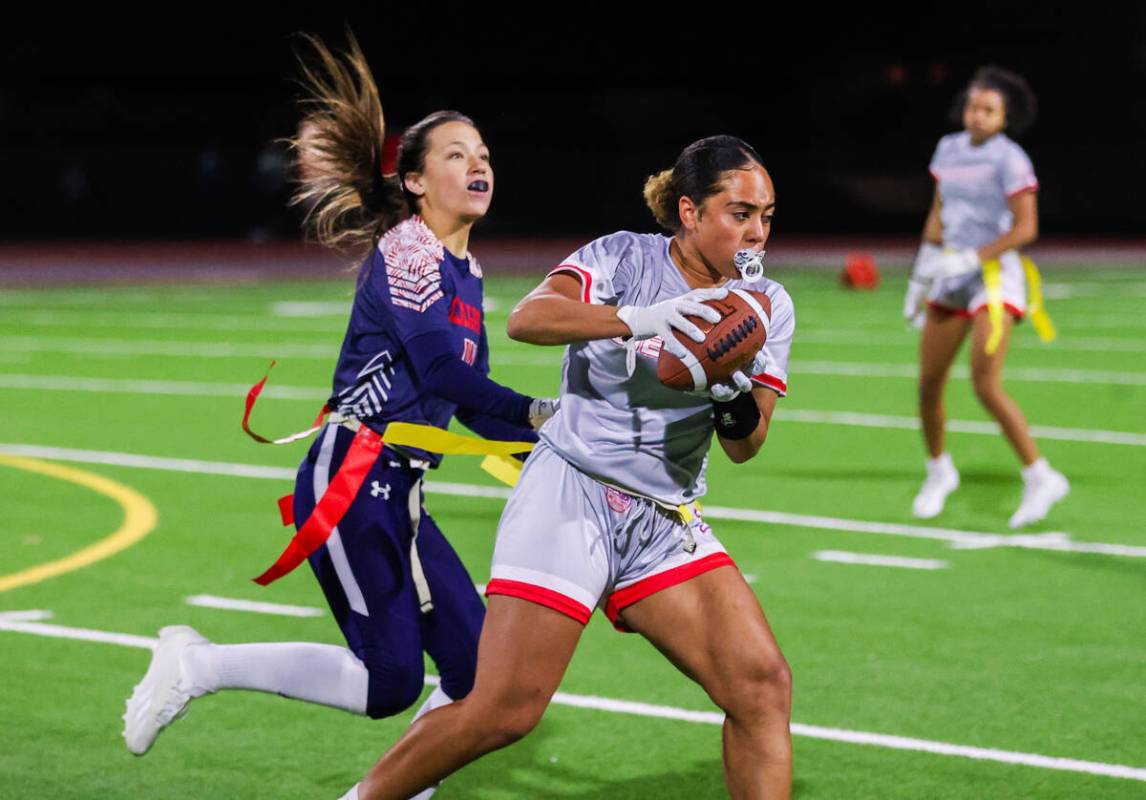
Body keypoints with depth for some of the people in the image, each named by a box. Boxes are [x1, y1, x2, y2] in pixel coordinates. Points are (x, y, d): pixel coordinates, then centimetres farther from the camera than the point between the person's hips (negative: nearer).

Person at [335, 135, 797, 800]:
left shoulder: (767, 307, 7)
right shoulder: (626, 258, -6)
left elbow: (744, 445, 2)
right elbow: (527, 318, -23)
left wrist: (736, 398, -20)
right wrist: (636, 319, -37)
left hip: (667, 522, 5)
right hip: (571, 496, -5)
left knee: (763, 686, -10)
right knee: (505, 710, -12)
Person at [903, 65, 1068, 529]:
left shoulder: (1010, 159, -12)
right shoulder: (949, 148, 9)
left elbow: (1026, 228, -15)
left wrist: (973, 259, -22)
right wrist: (922, 273, 17)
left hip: (995, 278, -7)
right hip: (951, 278, 7)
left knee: (986, 386, -18)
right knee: (928, 385, 6)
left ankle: (1040, 477, -7)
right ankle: (939, 472, 30)